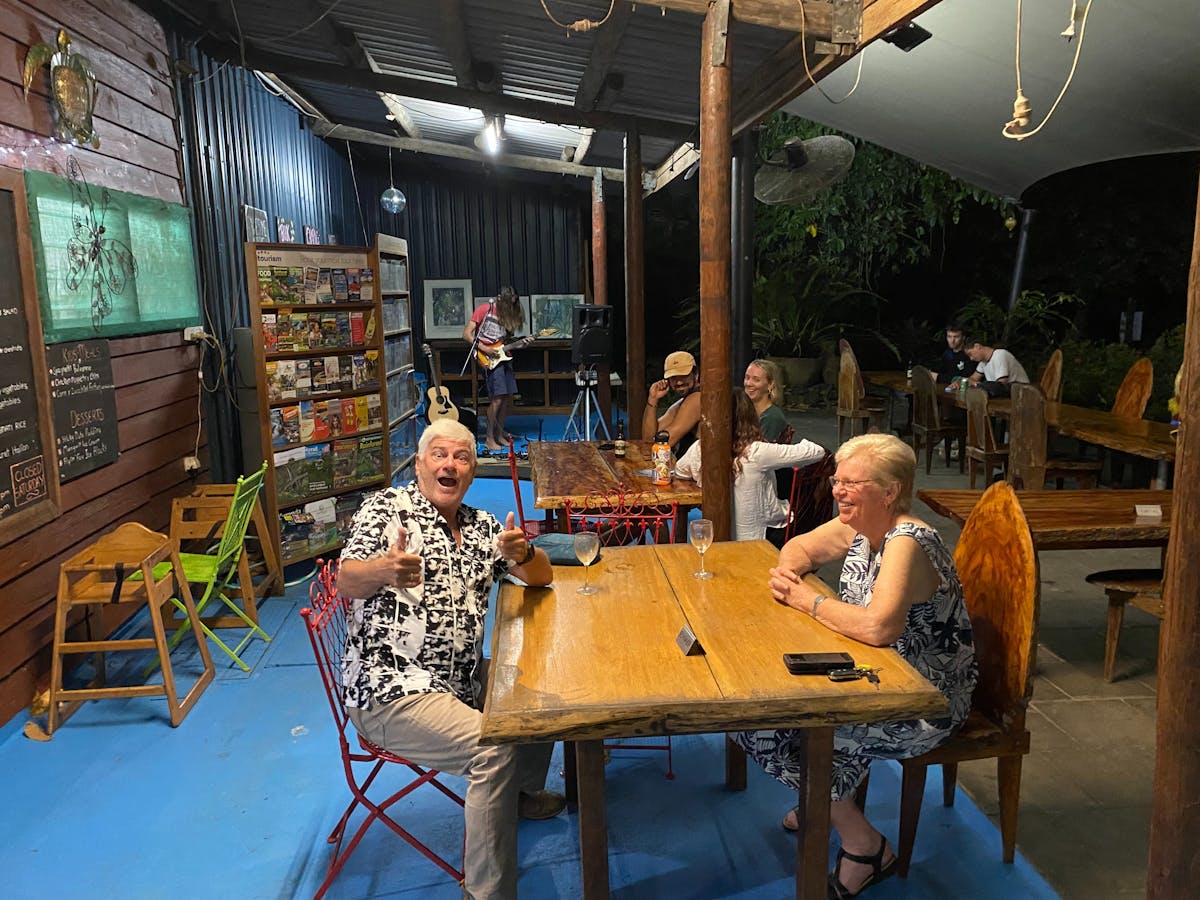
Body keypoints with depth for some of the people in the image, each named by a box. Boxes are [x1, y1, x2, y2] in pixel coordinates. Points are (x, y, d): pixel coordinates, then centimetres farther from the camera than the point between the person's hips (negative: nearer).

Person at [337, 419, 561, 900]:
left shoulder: (482, 526, 11)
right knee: (494, 748, -24)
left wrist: (521, 553, -17)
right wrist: (386, 569, -43)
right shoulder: (388, 507, -6)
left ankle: (521, 791, 37)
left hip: (462, 678, 8)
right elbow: (348, 581, -19)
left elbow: (542, 578, 7)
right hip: (390, 690, -7)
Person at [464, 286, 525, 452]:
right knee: (497, 399, -13)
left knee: (508, 398, 6)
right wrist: (485, 349, -16)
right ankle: (489, 438, -3)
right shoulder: (484, 310, -7)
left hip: (502, 357, 7)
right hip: (489, 360, -7)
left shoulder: (507, 314, 12)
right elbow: (466, 334, -9)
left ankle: (499, 434, 20)